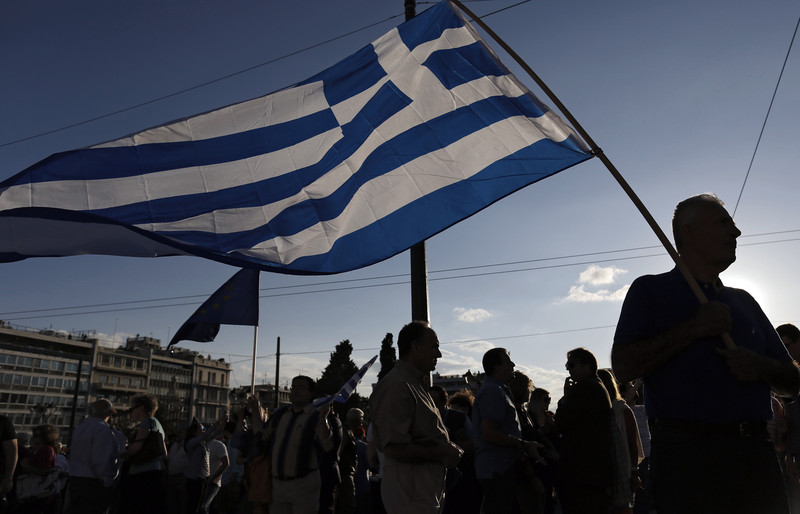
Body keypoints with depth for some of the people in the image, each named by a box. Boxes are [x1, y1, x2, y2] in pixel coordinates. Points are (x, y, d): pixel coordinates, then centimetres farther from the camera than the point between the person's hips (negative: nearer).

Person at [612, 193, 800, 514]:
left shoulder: (743, 301, 20)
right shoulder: (650, 290, 3)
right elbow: (623, 367, -10)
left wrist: (760, 367, -4)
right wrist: (694, 328, -13)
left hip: (756, 452, 5)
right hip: (687, 453, -5)